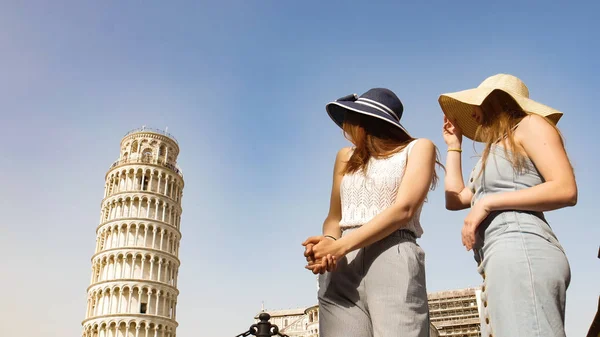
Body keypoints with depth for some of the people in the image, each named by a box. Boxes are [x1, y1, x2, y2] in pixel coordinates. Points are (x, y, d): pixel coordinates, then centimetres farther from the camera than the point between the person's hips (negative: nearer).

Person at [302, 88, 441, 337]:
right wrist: (327, 242, -5)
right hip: (340, 269, 4)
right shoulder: (346, 157, 26)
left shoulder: (417, 148, 10)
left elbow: (403, 209, -5)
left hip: (394, 261, -4)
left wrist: (341, 246, -12)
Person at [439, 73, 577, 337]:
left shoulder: (529, 124, 7)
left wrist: (488, 202, -10)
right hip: (503, 259, 9)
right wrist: (454, 146, 36)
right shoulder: (497, 151, 32)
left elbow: (566, 190, -7)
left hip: (521, 252, -9)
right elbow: (455, 199, 29)